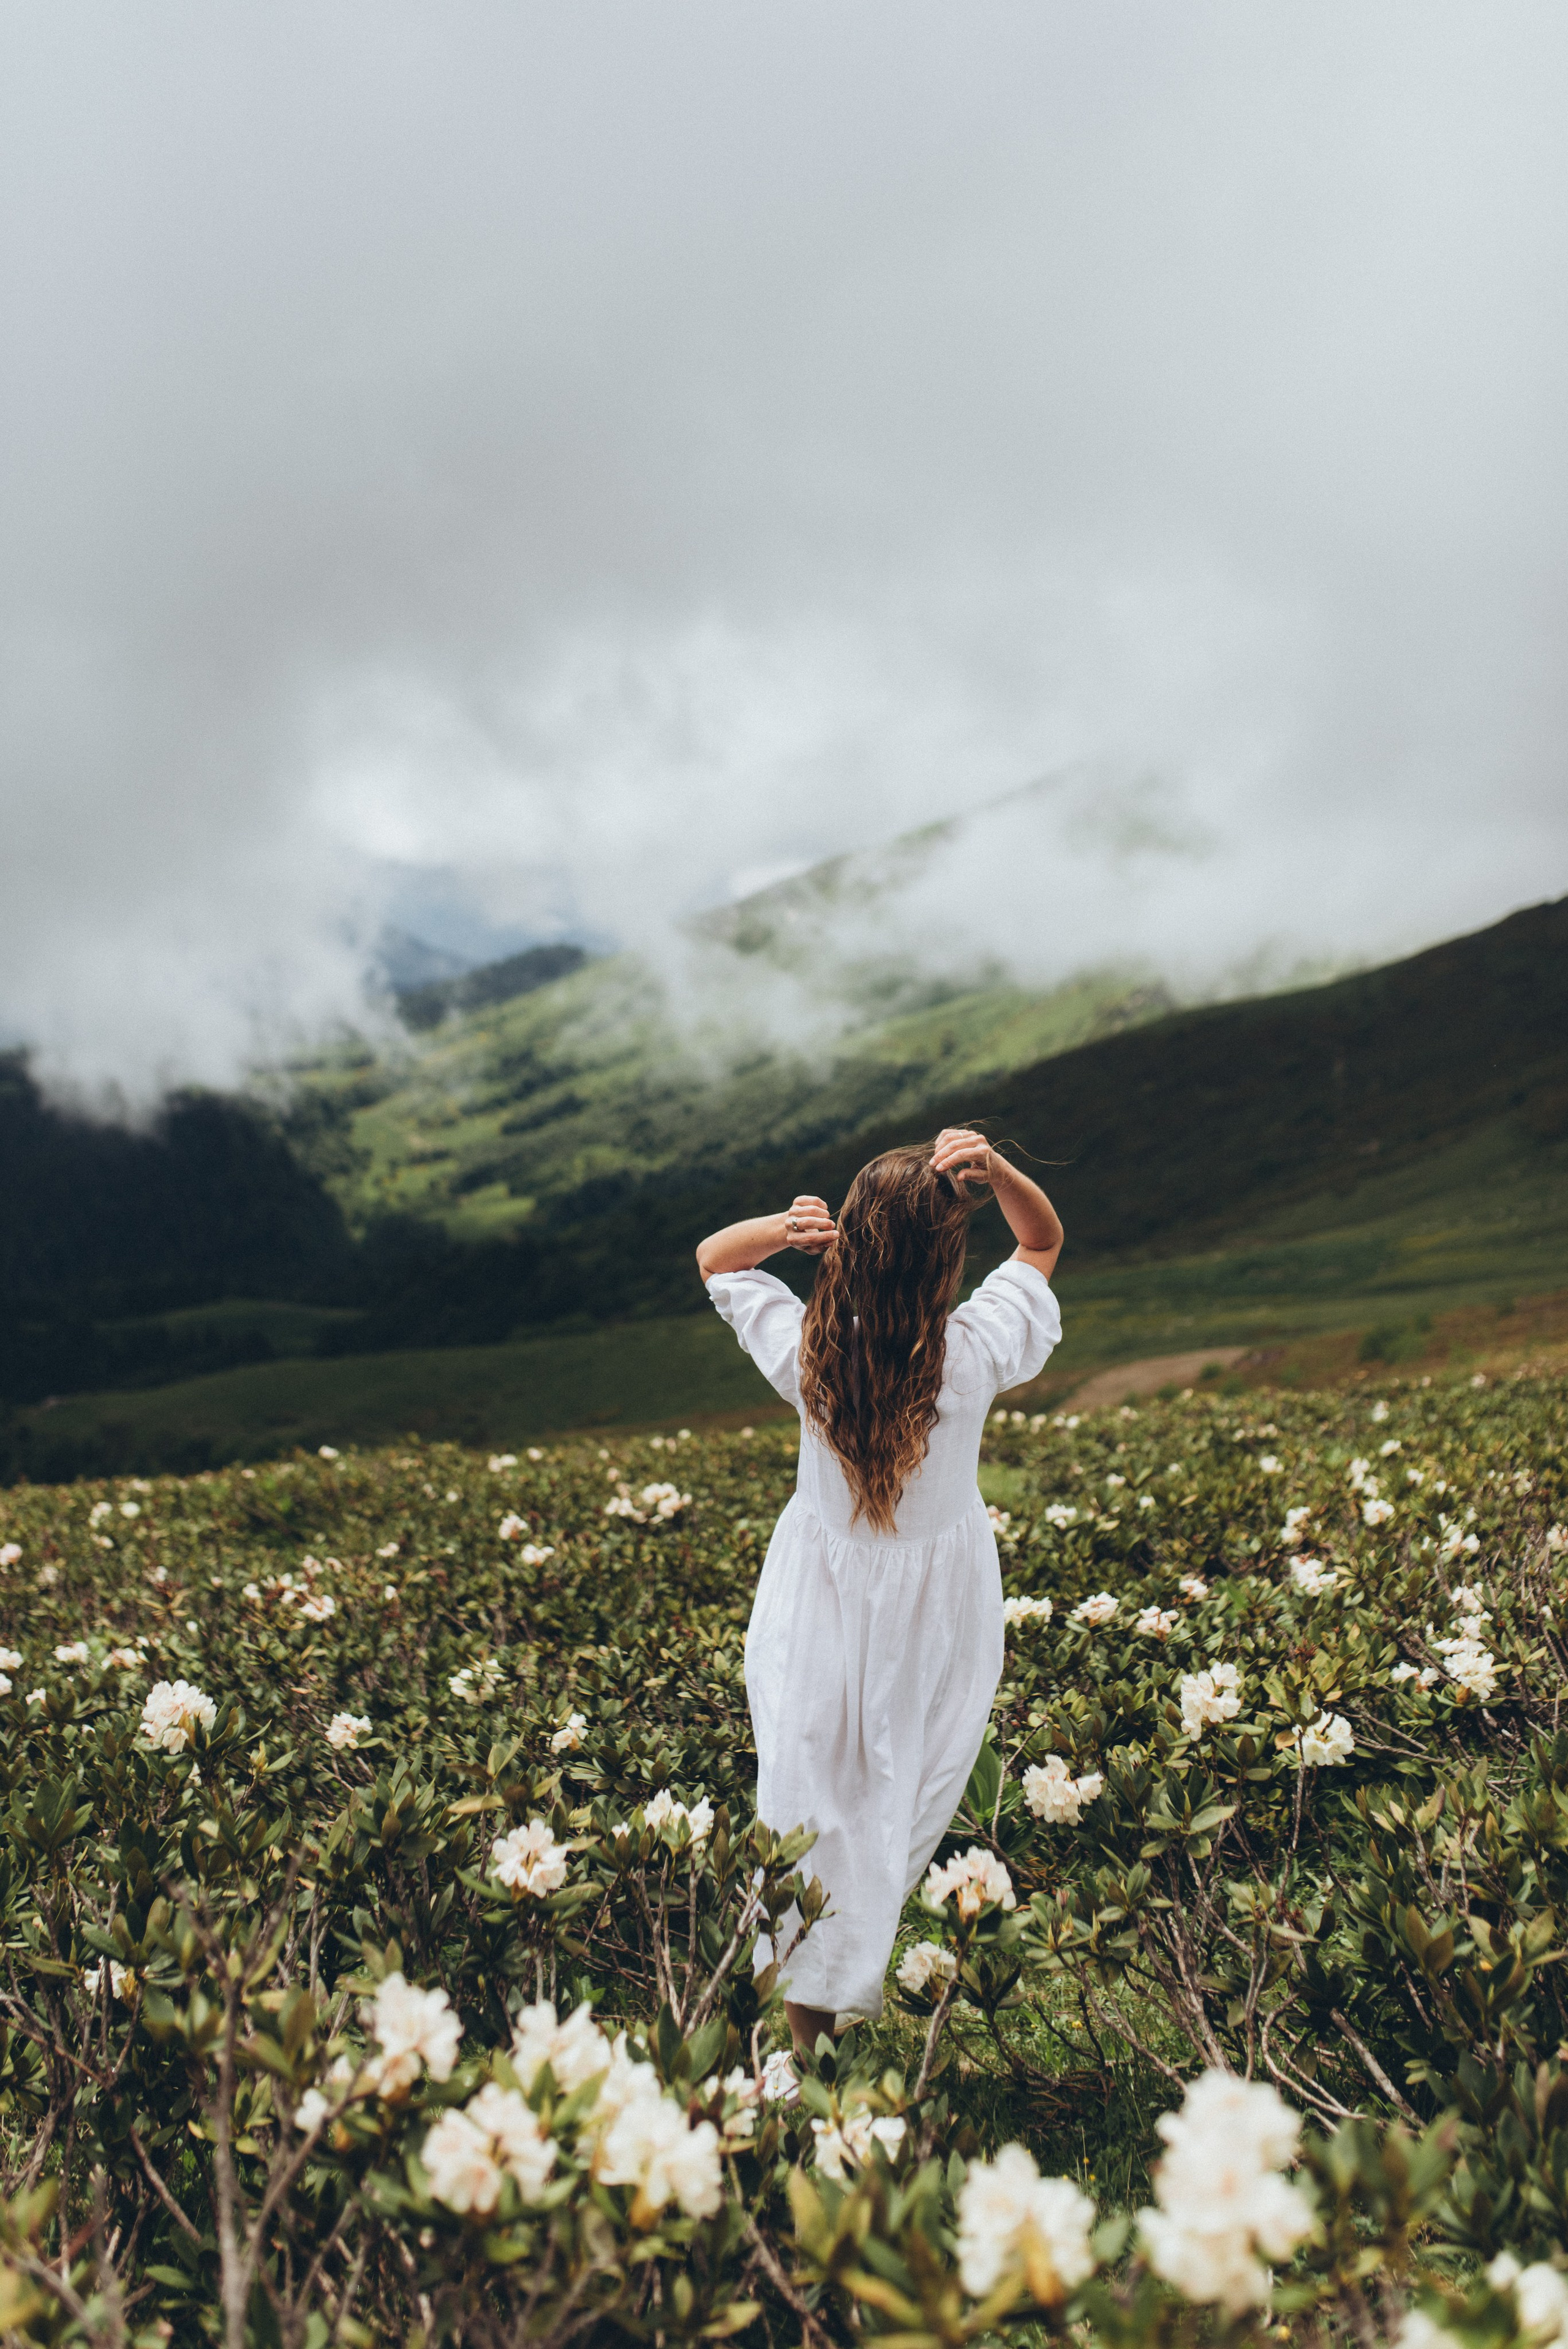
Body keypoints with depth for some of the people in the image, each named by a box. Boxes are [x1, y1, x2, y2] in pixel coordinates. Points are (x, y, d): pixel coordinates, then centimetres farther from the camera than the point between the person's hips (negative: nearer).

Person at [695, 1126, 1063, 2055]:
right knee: (907, 1788, 21)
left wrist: (782, 1229, -27)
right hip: (940, 1604, 0)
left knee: (815, 1782, 17)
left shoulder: (809, 1354, -26)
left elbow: (713, 1258, -6)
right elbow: (1045, 1241, -8)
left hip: (825, 1596, 0)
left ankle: (807, 1996, 34)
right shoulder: (978, 1355, -27)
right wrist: (997, 1172, -27)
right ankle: (857, 1978, 42)